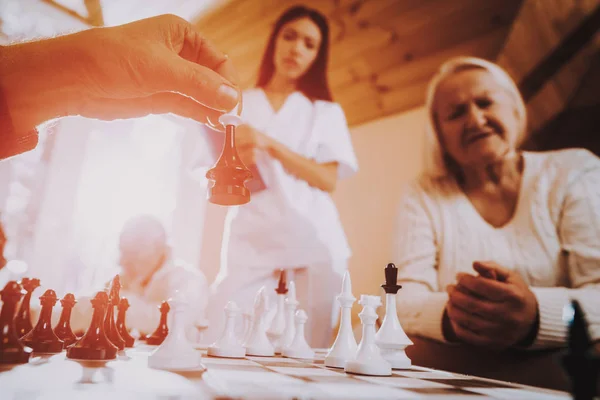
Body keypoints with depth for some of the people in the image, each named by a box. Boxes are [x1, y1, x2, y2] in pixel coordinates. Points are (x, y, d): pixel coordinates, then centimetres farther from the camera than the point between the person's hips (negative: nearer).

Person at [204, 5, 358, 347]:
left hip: (313, 236, 0)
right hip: (250, 237, 0)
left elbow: (329, 179, 0)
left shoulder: (326, 111, 14)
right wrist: (240, 158, -13)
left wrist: (270, 145, -9)